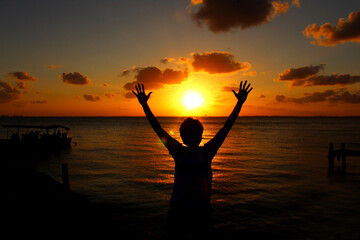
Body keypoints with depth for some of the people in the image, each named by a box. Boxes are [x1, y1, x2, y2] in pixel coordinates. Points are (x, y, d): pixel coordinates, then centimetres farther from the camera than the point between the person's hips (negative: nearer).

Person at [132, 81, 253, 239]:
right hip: (177, 210, 0)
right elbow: (157, 128, 3)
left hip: (201, 210, 0)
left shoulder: (206, 152, 3)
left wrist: (240, 103, 0)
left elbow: (227, 127, 1)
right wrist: (144, 105, 1)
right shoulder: (178, 152, 3)